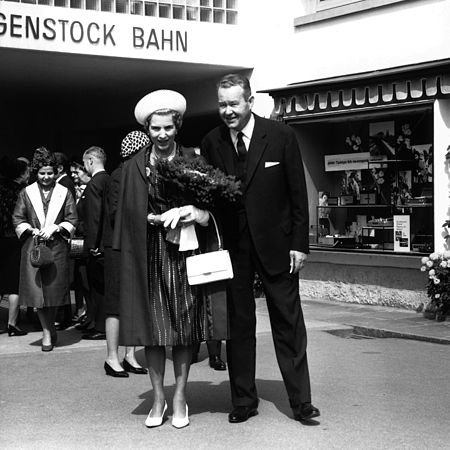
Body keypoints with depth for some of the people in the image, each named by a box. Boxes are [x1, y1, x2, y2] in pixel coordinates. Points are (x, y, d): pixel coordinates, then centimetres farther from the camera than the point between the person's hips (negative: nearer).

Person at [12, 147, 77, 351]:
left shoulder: (64, 193, 7)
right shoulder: (26, 193, 8)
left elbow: (72, 221, 4)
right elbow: (17, 219, 7)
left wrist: (55, 228, -11)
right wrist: (32, 230, -9)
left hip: (57, 247, 0)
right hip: (32, 246, 0)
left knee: (54, 287, 2)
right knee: (37, 290, -4)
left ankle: (49, 327, 23)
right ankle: (47, 331, 6)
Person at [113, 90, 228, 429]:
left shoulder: (192, 160, 3)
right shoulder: (134, 167, 5)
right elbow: (129, 216, 7)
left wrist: (198, 212, -18)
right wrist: (156, 219, -9)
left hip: (183, 254, 0)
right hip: (149, 255, 1)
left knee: (185, 327, 3)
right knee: (153, 327, 2)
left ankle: (180, 396, 13)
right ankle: (158, 397, 13)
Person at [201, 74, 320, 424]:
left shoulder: (281, 136, -4)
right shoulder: (211, 143, 2)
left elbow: (298, 193, -2)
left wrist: (299, 243, -6)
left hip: (275, 243, -2)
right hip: (231, 247, 2)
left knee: (288, 325, 4)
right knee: (238, 325, 8)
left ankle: (301, 401, 12)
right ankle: (244, 401, 18)